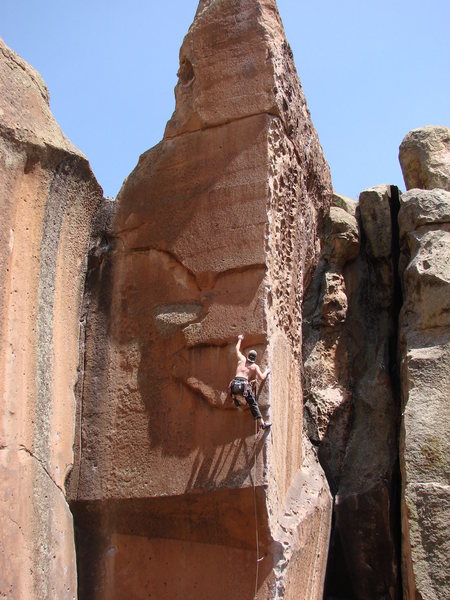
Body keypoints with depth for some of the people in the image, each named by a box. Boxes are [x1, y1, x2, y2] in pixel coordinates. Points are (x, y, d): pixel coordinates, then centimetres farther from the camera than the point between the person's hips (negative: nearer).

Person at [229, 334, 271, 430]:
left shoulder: (242, 360, 20)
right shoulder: (255, 366, 13)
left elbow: (237, 349, 37)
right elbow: (262, 378, 7)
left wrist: (240, 339, 51)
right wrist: (266, 372, 27)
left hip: (235, 384, 2)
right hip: (244, 384, -2)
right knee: (253, 404, 4)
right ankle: (262, 423, -1)